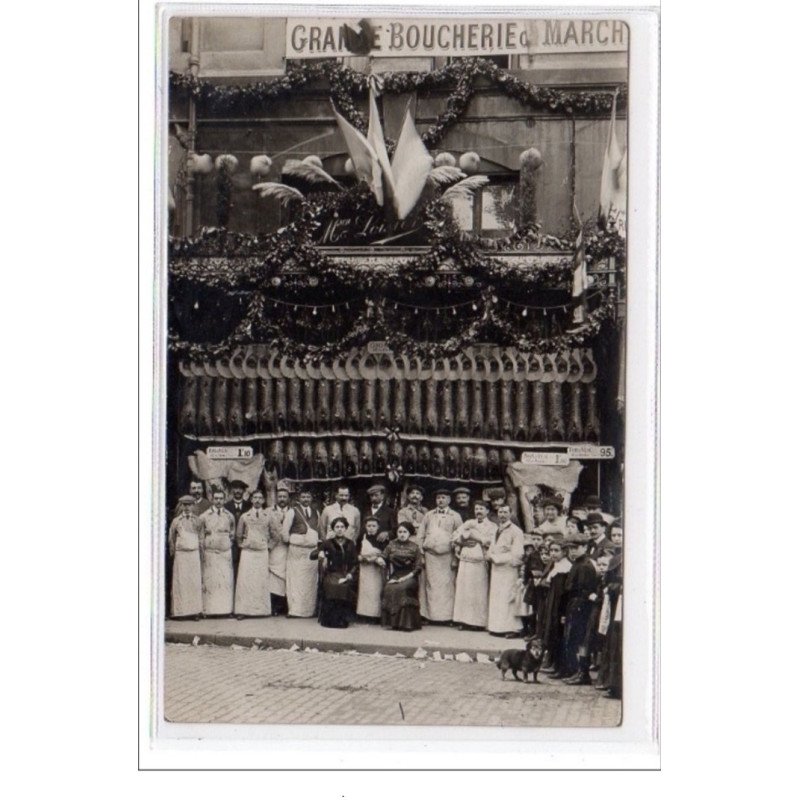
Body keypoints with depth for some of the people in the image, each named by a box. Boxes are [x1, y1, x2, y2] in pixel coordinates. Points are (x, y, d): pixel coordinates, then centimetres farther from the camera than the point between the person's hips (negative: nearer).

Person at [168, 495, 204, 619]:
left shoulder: (197, 521, 7)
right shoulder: (176, 521, 3)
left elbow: (201, 538, 13)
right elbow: (171, 539, 10)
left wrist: (200, 550, 8)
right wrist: (172, 552, 8)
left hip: (194, 554, 1)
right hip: (180, 554, -1)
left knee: (195, 582, -1)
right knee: (180, 582, -2)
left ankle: (195, 610, 2)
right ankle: (180, 610, 1)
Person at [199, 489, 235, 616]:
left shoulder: (229, 516, 8)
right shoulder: (204, 516, 2)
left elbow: (233, 532, 20)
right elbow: (200, 536, 6)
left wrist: (229, 541, 8)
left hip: (226, 553, 2)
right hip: (210, 552, -2)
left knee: (226, 581, -1)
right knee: (210, 581, -4)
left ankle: (226, 609, 3)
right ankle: (210, 609, -1)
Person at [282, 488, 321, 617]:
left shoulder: (316, 513, 12)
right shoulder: (292, 511, -3)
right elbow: (285, 530, -4)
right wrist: (288, 541, 2)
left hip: (312, 550, 4)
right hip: (296, 550, -4)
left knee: (310, 581, 5)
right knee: (296, 581, -5)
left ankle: (309, 609, 10)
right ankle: (295, 610, -4)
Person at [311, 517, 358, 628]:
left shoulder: (351, 544, 15)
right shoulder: (328, 543, 11)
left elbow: (355, 563, 12)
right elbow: (311, 556, 6)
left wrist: (351, 574, -7)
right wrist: (319, 553, -16)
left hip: (346, 575, 1)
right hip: (331, 574, -1)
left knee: (346, 586, -32)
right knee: (332, 586, -34)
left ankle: (343, 619, -17)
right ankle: (330, 619, -21)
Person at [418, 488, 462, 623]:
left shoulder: (455, 516, 8)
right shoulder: (428, 515, 15)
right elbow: (421, 535, 15)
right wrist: (421, 554, 5)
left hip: (447, 555, -2)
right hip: (430, 555, 2)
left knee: (447, 585, -5)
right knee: (431, 585, -1)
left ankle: (448, 615, -2)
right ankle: (432, 615, 2)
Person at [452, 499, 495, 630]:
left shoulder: (492, 526, 6)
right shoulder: (468, 523, 18)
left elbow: (491, 541, -10)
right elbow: (455, 535, 10)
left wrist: (475, 535, -6)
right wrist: (465, 541, -7)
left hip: (480, 562, -3)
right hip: (465, 560, 3)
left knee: (478, 592, -5)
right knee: (463, 590, 0)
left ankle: (478, 621, -2)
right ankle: (463, 620, 4)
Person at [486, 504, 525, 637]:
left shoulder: (515, 531, -8)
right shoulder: (497, 530, 16)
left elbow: (517, 554, -15)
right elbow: (492, 550, 19)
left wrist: (497, 557, -12)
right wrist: (492, 556, -4)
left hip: (509, 570, -7)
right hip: (496, 569, 8)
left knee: (508, 598, -9)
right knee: (496, 598, 7)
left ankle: (512, 628, -6)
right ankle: (498, 627, 11)